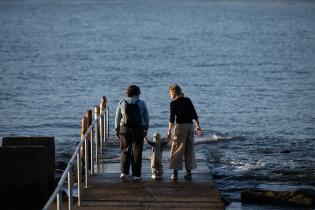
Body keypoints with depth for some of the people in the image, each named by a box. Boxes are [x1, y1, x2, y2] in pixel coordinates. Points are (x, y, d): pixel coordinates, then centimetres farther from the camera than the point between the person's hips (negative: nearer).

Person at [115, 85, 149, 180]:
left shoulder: (122, 103, 2)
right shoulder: (141, 103, 1)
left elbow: (117, 117, 1)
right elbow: (146, 118, 5)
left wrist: (117, 129, 5)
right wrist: (146, 129, 14)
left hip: (124, 129, 1)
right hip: (138, 130, -1)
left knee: (125, 151, 10)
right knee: (136, 152, 3)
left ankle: (124, 172, 2)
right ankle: (136, 174, 2)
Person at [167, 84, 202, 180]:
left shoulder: (173, 103, -6)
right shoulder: (188, 100, 9)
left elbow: (172, 118, -11)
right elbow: (195, 114, 10)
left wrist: (169, 131, -10)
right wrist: (198, 126, 17)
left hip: (180, 126, -5)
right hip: (190, 125, 5)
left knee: (177, 150, 0)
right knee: (189, 149, 9)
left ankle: (175, 172, -4)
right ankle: (189, 172, 10)